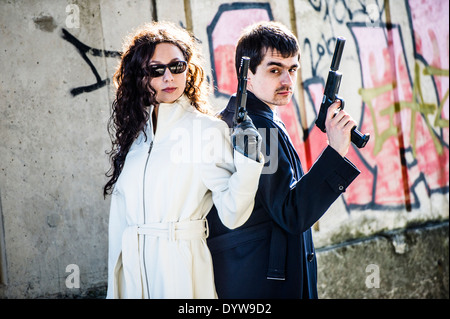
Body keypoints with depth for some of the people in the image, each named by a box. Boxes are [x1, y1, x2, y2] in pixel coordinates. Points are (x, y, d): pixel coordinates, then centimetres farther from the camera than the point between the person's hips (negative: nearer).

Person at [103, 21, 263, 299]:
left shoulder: (208, 129, -6)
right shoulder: (132, 133, 10)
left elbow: (231, 215, -14)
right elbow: (120, 215, 11)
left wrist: (248, 161, -28)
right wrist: (114, 287, 10)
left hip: (182, 267, -5)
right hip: (132, 269, 5)